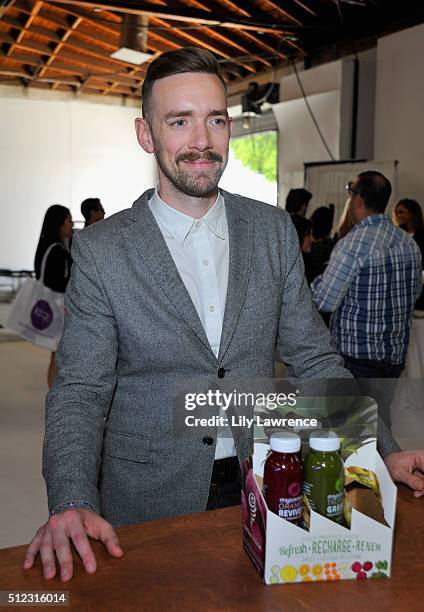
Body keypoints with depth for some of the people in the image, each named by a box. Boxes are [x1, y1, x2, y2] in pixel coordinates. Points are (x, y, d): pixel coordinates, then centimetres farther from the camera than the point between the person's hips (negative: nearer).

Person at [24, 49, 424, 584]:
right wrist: (73, 502, -25)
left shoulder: (274, 230, 0)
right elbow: (80, 392, -10)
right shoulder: (101, 250, -9)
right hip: (146, 507, -2)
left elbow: (313, 358, 3)